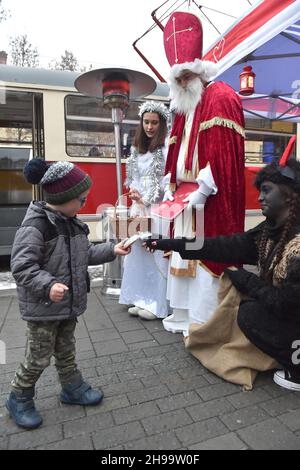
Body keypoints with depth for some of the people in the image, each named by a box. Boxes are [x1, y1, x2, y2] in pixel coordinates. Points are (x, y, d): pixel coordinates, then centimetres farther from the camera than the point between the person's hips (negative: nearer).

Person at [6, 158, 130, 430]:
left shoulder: (70, 222, 4)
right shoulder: (35, 226, -24)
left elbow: (85, 254, 13)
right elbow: (21, 266, -26)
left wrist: (112, 250, 6)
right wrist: (48, 285, -38)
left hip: (69, 303, 8)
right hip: (43, 307, -7)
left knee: (66, 350, 23)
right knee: (39, 357, 8)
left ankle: (73, 388, 41)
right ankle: (19, 399, 33)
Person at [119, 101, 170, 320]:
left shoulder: (167, 146, -7)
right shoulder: (138, 147, 16)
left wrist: (146, 200, -9)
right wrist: (134, 193, -4)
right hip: (139, 207, 7)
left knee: (157, 254, -2)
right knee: (139, 253, 9)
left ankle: (158, 304, 10)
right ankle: (142, 299, 22)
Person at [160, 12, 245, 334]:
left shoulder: (220, 96, -5)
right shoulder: (184, 107, 22)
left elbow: (224, 150, -17)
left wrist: (202, 189, -20)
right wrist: (170, 186, 9)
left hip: (210, 198, -9)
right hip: (185, 194, 9)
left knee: (206, 256, -5)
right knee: (185, 254, 12)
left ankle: (206, 322, 8)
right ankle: (185, 314, 26)